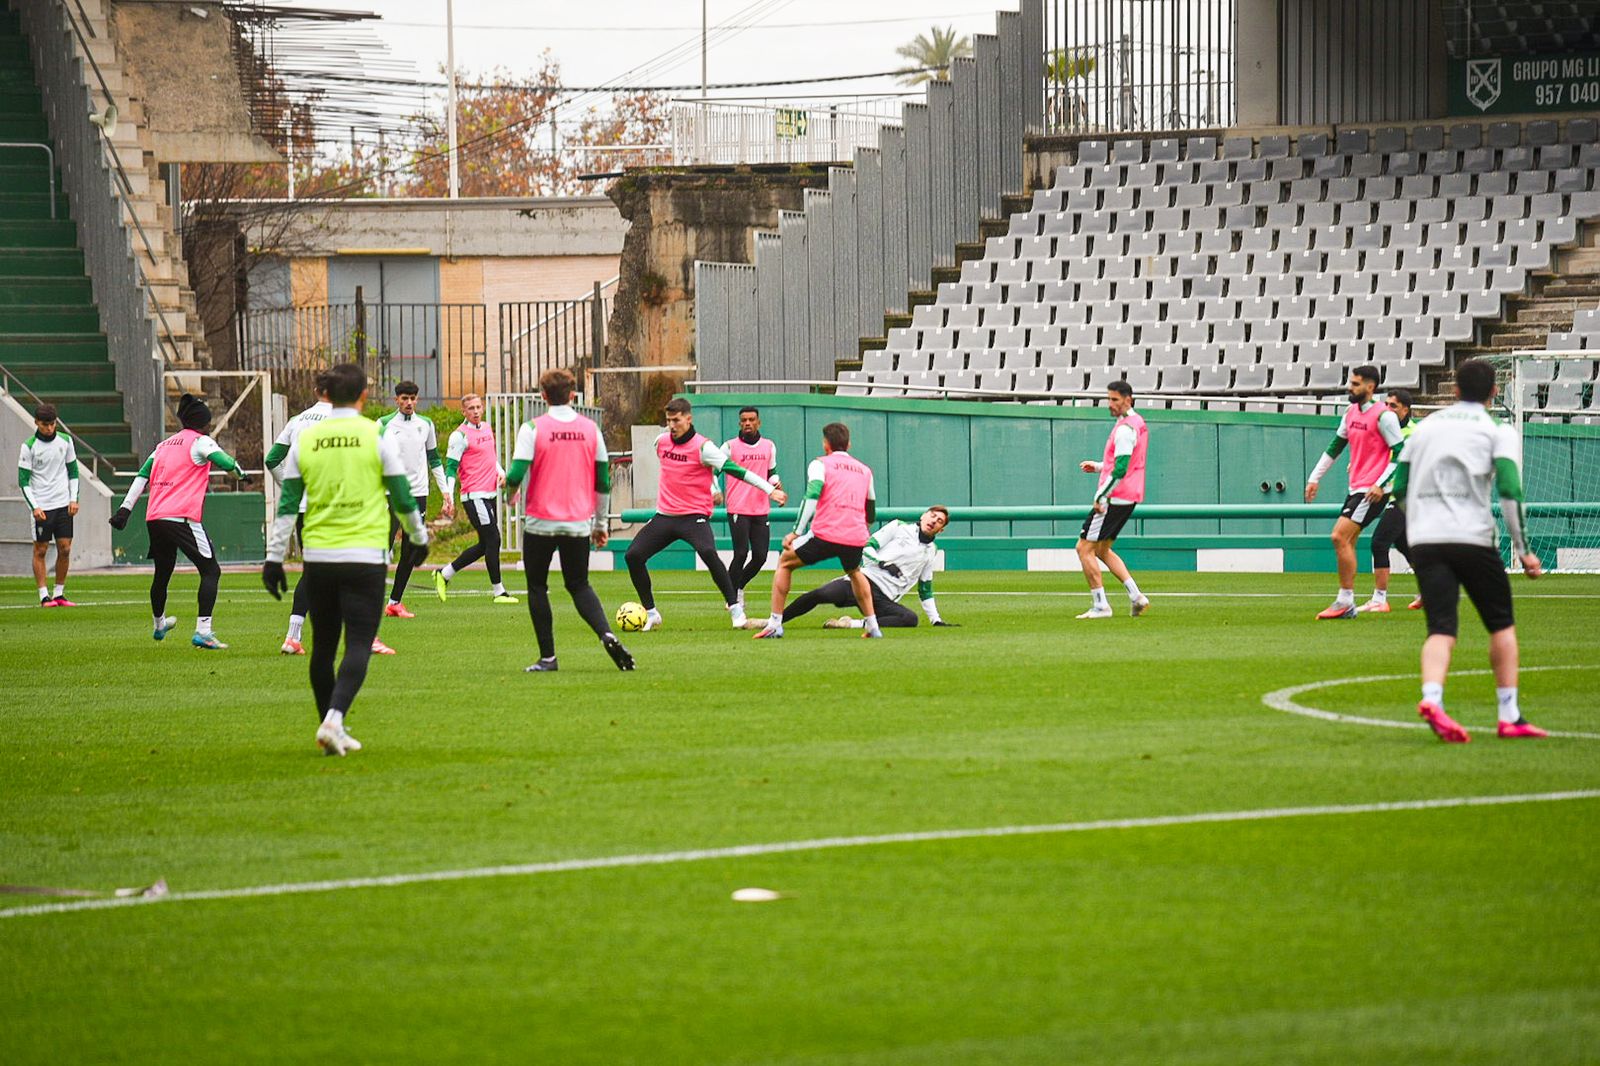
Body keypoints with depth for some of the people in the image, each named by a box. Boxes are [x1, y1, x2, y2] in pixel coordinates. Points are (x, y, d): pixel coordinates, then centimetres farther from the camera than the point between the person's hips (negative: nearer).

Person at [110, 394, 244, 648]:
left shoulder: (164, 445, 21)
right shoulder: (200, 442, 0)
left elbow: (142, 477, 17)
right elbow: (226, 463, -13)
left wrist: (125, 509, 16)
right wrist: (240, 473, 9)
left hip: (154, 519, 7)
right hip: (182, 518, -7)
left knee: (162, 573, 25)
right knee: (211, 571, -3)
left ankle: (159, 625, 46)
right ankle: (202, 631, -17)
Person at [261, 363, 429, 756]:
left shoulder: (305, 440, 4)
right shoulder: (377, 437, -3)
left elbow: (287, 505, 5)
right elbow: (403, 498, 4)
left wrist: (274, 558, 10)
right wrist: (418, 536, 21)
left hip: (318, 557, 3)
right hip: (365, 557, -3)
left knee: (323, 646, 13)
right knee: (358, 646, -4)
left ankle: (329, 725, 19)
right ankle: (334, 719, -22)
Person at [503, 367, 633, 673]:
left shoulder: (533, 429, -8)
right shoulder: (590, 429, 3)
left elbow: (516, 475, -15)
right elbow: (603, 481, 7)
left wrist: (510, 494, 9)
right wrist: (600, 524, 17)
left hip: (540, 521, -3)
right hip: (579, 523, 3)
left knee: (537, 587, 12)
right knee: (579, 585, 14)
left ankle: (547, 657, 7)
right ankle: (607, 635, -11)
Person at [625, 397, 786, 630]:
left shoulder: (702, 447, -12)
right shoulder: (661, 442, 6)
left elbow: (733, 469, -16)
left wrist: (770, 489, -21)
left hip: (694, 516, -6)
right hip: (664, 515, 6)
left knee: (708, 552, -32)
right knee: (633, 556, -5)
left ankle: (735, 608, -23)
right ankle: (651, 614, 10)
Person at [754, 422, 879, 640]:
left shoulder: (820, 464, 7)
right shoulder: (865, 470, 21)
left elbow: (812, 497, -9)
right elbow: (870, 513, 27)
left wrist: (797, 532, -9)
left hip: (825, 534, -4)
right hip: (857, 538, 4)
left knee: (785, 562, 17)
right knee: (854, 572, 36)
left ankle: (774, 624, 7)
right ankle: (872, 627, 28)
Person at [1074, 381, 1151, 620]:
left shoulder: (1125, 428, -17)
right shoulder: (1139, 423, 15)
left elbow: (1120, 469, -24)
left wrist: (1101, 496, -21)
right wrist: (1100, 466, 17)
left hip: (1114, 498, -10)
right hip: (1131, 497, 10)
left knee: (1085, 548, -5)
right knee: (1101, 550, 18)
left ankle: (1100, 605, -5)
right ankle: (1136, 597, 10)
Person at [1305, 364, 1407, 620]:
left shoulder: (1383, 416, -13)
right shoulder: (1351, 413, 12)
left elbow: (1400, 454, -14)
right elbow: (1334, 447, 22)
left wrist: (1380, 485, -20)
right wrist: (1314, 478, 19)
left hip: (1372, 490, -9)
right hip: (1356, 488, 9)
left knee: (1340, 537, -15)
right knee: (1346, 541, 8)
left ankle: (1345, 600, -9)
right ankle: (1347, 605, 13)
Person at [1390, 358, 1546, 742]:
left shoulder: (1426, 426, 16)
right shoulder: (1497, 431, 4)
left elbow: (1400, 490, 18)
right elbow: (1510, 492, -8)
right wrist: (1523, 549, -2)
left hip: (1423, 539, 3)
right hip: (1473, 538, -3)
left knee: (1441, 629, -5)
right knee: (1502, 624, 13)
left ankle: (1431, 698, -31)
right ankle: (1510, 717, 9)